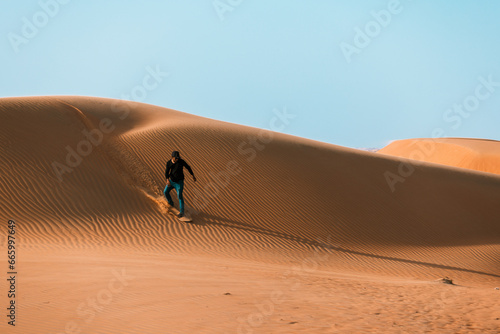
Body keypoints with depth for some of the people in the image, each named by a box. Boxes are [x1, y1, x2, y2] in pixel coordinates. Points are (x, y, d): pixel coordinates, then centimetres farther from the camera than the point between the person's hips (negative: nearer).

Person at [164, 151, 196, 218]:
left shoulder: (181, 161, -17)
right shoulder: (169, 163, -8)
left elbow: (188, 167, -4)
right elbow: (167, 172, -11)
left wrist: (193, 176, 2)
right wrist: (167, 180, -29)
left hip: (179, 182, -5)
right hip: (171, 181, 5)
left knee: (179, 196, -15)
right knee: (165, 192, 14)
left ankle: (182, 212, -16)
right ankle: (171, 203, 42)